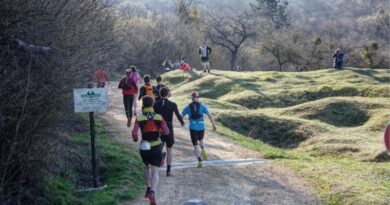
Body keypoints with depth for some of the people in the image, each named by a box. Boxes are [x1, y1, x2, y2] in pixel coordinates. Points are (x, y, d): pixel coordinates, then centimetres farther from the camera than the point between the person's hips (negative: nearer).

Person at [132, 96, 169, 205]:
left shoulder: (139, 118, -5)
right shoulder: (159, 117, -3)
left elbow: (134, 133, -14)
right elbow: (166, 132, -7)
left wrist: (135, 138, 9)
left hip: (144, 147, 1)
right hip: (156, 147, -1)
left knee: (147, 167, 27)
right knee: (155, 172, -4)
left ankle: (148, 189, 25)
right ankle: (152, 192, -26)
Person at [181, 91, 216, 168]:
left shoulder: (188, 107, 2)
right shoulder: (202, 106, 1)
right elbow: (209, 115, -7)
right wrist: (213, 124, -5)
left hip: (193, 128, -1)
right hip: (201, 127, 1)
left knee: (195, 145, 6)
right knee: (201, 140, 30)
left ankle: (200, 161, -9)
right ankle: (202, 150, 1)